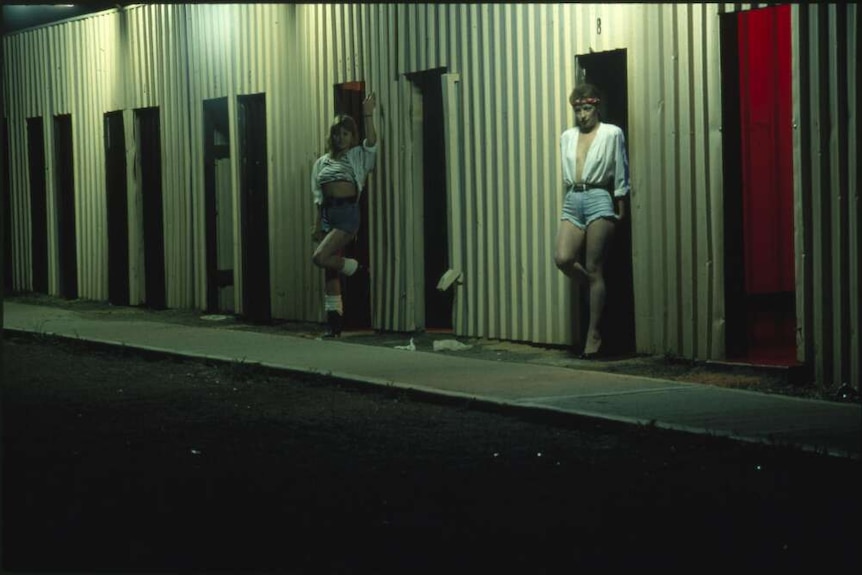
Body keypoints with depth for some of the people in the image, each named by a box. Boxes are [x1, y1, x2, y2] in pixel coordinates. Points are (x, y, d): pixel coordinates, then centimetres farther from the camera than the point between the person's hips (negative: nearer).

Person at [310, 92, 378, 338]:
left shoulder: (358, 156, 5)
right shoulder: (323, 161, 16)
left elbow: (371, 142, -17)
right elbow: (319, 197, 15)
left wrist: (368, 115, -26)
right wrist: (317, 224, 9)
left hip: (347, 212, -6)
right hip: (328, 213, 6)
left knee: (320, 258, -22)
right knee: (330, 271, 4)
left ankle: (357, 269, 5)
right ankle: (334, 323, 9)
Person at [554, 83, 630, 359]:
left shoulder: (611, 134, 3)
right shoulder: (567, 137, 16)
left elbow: (620, 171, 4)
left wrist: (620, 207, 1)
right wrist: (569, 198, 16)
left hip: (598, 199, -5)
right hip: (572, 201, 5)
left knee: (594, 269, -6)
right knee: (563, 258, -15)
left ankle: (594, 334, -2)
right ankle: (597, 292, 14)